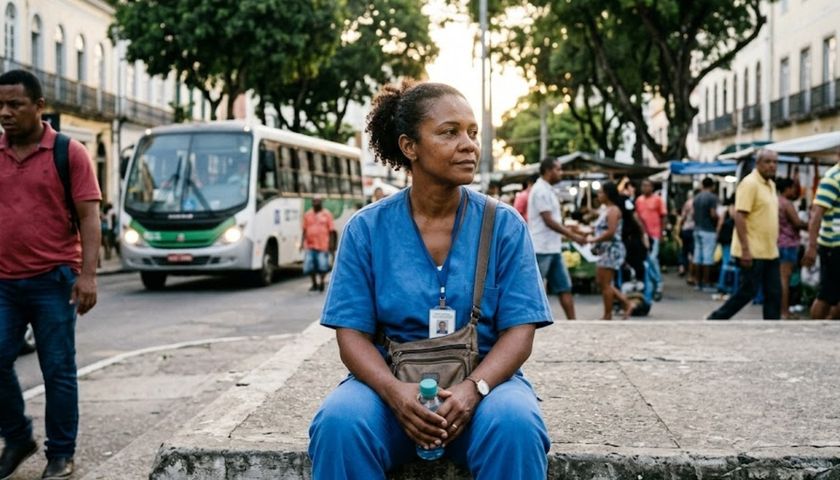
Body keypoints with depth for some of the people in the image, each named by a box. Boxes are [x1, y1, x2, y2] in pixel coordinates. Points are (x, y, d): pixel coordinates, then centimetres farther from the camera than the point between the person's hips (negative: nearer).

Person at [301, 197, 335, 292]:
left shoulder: (326, 214, 3)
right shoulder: (307, 215, 12)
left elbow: (331, 230, 2)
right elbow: (304, 230, 14)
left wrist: (331, 243, -4)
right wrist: (302, 243, 8)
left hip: (323, 245, -3)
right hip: (309, 245, 3)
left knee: (322, 266, -4)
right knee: (310, 266, 5)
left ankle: (321, 283, 12)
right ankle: (314, 284, 18)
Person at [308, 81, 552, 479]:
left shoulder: (504, 226, 1)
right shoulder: (366, 229, 2)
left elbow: (519, 331, -3)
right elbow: (353, 332, -2)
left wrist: (473, 388, -21)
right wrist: (393, 391, -21)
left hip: (483, 378, 0)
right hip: (391, 382, 0)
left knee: (515, 425, -32)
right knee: (339, 421, -30)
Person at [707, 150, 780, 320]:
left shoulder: (770, 185, 15)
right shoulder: (750, 183, -13)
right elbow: (739, 216, -19)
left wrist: (774, 243, 20)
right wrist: (745, 249, -24)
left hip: (770, 252, 9)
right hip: (752, 252, -9)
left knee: (774, 294, 5)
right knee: (747, 292, -4)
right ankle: (716, 319, 11)